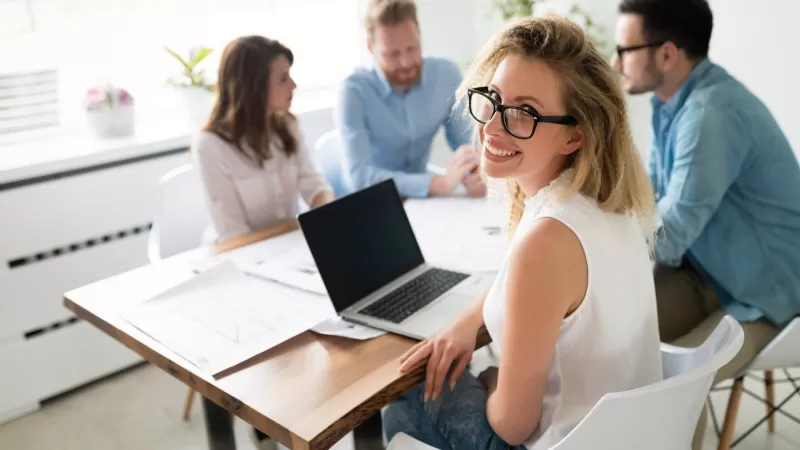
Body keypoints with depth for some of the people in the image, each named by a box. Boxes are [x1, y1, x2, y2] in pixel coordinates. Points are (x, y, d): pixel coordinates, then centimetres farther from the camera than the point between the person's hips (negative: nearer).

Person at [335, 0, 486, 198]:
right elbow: (359, 176, -32)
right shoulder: (354, 91, -21)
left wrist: (474, 174, -28)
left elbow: (468, 144, -4)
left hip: (421, 197, 4)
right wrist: (440, 183, -39)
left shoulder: (447, 74, -9)